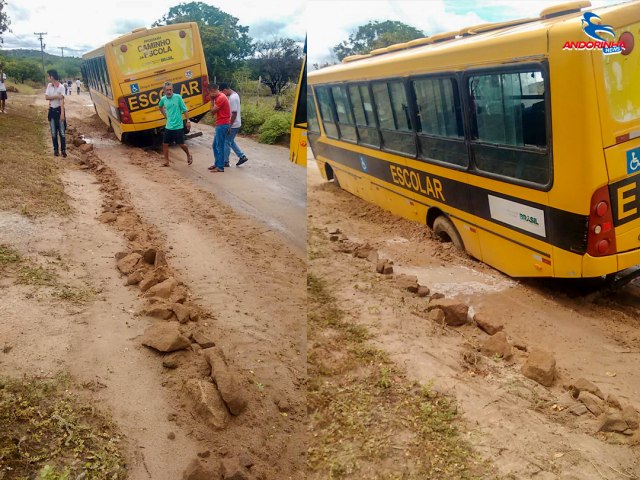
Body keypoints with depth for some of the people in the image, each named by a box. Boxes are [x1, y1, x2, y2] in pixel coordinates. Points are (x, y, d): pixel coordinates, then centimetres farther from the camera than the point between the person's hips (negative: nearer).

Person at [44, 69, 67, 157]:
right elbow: (46, 97, -4)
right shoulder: (49, 86, 5)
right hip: (52, 110, 5)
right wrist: (57, 96, -19)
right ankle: (55, 149, 17)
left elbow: (62, 100, -18)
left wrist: (62, 113, -24)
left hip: (59, 110, -5)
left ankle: (63, 150, 4)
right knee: (53, 132, 8)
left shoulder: (61, 87, -11)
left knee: (62, 132, -2)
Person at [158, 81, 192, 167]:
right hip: (168, 127, 4)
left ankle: (188, 155, 30)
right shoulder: (163, 99, 1)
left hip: (178, 127, -4)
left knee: (181, 144, 2)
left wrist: (188, 121, -10)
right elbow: (160, 106, 25)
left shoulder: (178, 97, -11)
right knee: (165, 144, 5)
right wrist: (165, 115, 15)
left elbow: (185, 110, -6)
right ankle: (166, 161, 17)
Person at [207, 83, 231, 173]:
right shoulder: (219, 97, 14)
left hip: (222, 125, -10)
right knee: (215, 145, 17)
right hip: (220, 125, 10)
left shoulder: (221, 98, -18)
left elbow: (212, 112, -13)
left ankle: (220, 167, 1)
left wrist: (212, 100, -7)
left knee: (219, 146, -4)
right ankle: (216, 164, 26)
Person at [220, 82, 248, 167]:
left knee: (227, 143, 2)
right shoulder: (234, 94, 9)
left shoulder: (232, 98, -23)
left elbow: (234, 113, -25)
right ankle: (242, 156, 19)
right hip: (236, 124, 10)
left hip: (233, 125, -10)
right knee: (231, 141, 19)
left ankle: (225, 162, 12)